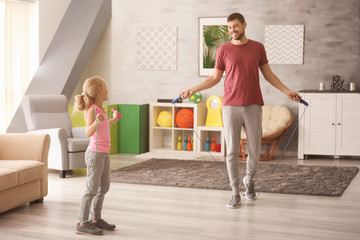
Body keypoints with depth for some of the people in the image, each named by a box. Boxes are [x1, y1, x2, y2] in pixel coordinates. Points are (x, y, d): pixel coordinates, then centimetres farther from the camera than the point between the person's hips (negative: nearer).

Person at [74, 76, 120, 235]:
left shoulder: (101, 109, 12)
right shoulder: (92, 110, -15)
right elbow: (89, 132, -26)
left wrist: (114, 119, 34)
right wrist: (97, 122, -42)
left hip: (104, 153, 10)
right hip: (95, 153, -10)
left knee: (104, 187, 15)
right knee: (92, 189, -6)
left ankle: (96, 219, 24)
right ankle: (82, 223, 1)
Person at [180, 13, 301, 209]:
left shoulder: (257, 47, 7)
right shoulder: (223, 50, 4)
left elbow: (268, 74, 14)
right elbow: (214, 78, 9)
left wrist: (287, 91, 7)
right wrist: (193, 90, 0)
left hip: (253, 106, 1)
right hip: (231, 106, -1)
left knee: (254, 150, 4)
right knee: (232, 151, -1)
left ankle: (249, 180, 33)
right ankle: (235, 193, 9)